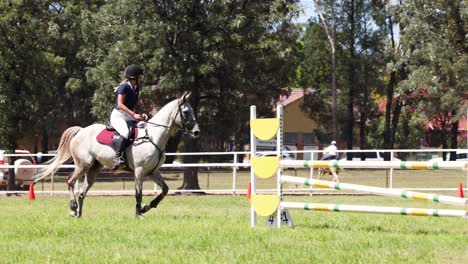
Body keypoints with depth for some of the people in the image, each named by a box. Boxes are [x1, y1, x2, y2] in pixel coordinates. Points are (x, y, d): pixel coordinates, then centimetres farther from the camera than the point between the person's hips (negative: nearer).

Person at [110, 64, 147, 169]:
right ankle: (118, 158, -38)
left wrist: (140, 114, -1)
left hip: (129, 117, 9)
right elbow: (120, 105, -20)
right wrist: (134, 114, -27)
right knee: (126, 133, -36)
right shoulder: (124, 87, -14)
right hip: (118, 116, -9)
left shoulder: (136, 88, 11)